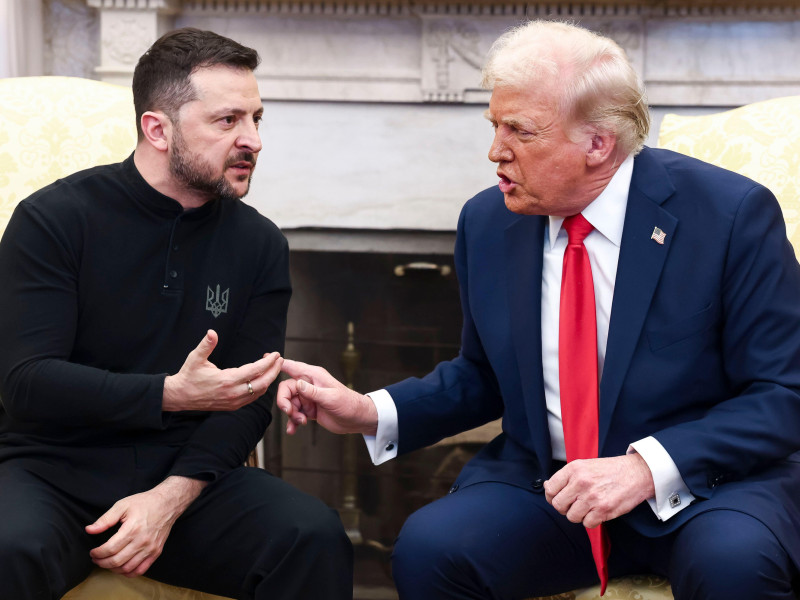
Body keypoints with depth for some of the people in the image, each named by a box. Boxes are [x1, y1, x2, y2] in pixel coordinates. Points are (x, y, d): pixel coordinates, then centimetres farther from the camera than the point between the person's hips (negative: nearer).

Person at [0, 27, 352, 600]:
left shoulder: (260, 245, 6)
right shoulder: (52, 220, -4)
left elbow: (248, 402, 2)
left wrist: (172, 496, -15)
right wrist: (172, 394, -23)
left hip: (188, 473, 3)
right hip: (55, 469, -2)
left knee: (315, 537, -23)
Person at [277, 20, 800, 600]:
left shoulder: (732, 214, -11)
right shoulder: (487, 223, 4)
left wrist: (649, 465, -25)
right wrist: (370, 412, 1)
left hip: (708, 483, -3)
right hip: (546, 486, 4)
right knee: (427, 549, -24)